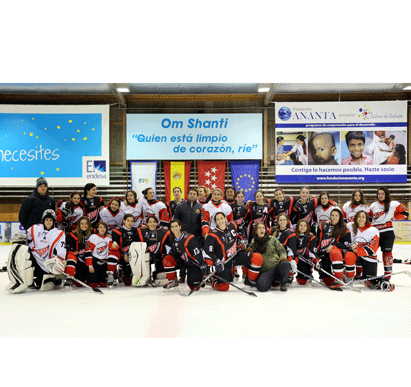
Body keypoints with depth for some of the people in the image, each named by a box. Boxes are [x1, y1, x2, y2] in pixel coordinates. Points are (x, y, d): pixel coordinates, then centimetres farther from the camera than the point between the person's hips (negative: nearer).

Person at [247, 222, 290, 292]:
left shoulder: (272, 239, 9)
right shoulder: (253, 242, 13)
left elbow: (282, 250, 10)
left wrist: (283, 257, -13)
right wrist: (248, 252, 2)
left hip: (277, 266, 0)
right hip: (265, 270, 1)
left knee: (285, 264, -36)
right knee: (261, 286, -30)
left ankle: (283, 283, -6)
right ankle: (272, 280, 8)